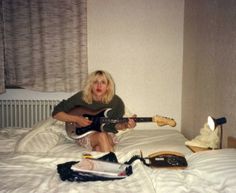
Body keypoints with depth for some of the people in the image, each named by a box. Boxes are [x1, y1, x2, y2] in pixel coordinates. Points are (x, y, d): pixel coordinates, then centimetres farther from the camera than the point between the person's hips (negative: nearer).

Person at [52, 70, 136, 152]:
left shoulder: (116, 101, -7)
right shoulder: (80, 98, -11)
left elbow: (115, 124, 6)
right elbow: (56, 113, -7)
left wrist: (125, 125, -17)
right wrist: (76, 119, -19)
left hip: (107, 134, 1)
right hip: (84, 135, -1)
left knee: (99, 148, -34)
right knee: (102, 136, -33)